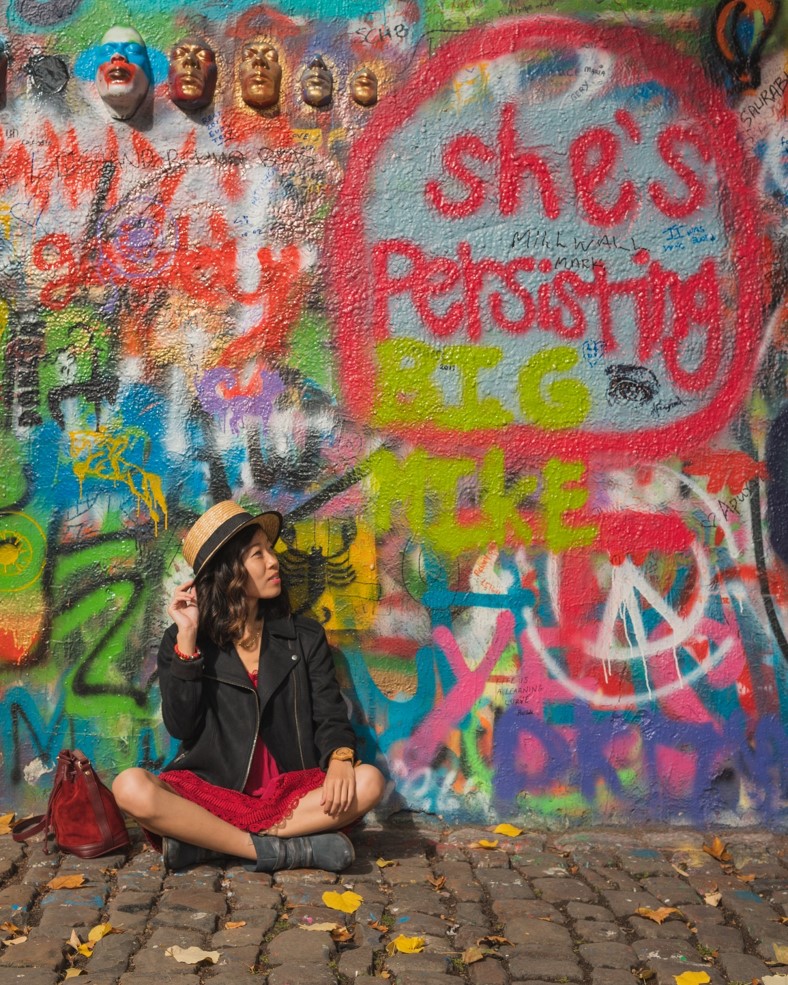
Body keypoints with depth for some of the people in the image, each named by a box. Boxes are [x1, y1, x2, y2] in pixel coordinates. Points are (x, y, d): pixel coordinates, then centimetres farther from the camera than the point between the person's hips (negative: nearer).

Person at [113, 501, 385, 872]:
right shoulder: (182, 640, 4)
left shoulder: (304, 637, 9)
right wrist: (187, 639, -13)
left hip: (286, 792, 2)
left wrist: (340, 759, -19)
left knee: (367, 781, -26)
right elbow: (180, 726, -7)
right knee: (130, 787, -30)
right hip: (209, 791, -2)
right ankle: (286, 849, -27)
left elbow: (330, 718, 4)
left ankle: (206, 842, -23)